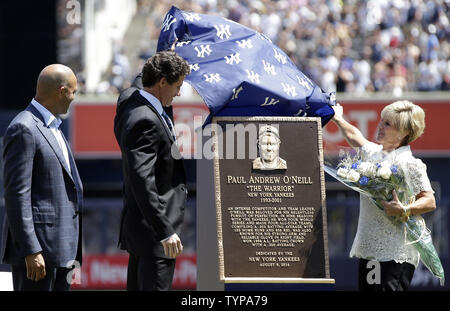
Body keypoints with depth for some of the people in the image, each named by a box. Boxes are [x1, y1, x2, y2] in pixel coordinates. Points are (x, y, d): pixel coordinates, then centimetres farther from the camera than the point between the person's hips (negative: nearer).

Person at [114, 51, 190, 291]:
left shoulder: (131, 102, 9)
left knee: (137, 288, 14)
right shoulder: (146, 121, -21)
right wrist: (164, 232, -28)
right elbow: (142, 179, -27)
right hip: (153, 226, -11)